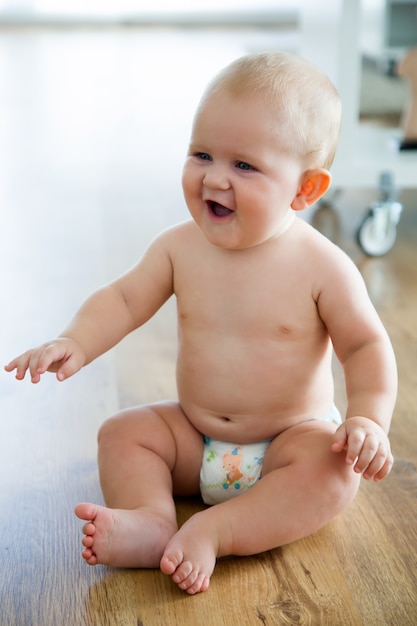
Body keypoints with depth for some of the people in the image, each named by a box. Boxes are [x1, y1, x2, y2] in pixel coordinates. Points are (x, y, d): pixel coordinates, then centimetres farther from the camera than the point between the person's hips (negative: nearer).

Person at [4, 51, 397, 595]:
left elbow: (365, 345, -11)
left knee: (335, 472, -30)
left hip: (292, 439, -3)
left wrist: (368, 418, -26)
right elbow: (125, 300, -2)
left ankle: (211, 532, -34)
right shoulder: (180, 248, -8)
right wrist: (76, 343, -20)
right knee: (122, 432, -8)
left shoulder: (321, 265, -17)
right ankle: (152, 521, -28)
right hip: (194, 436, 4)